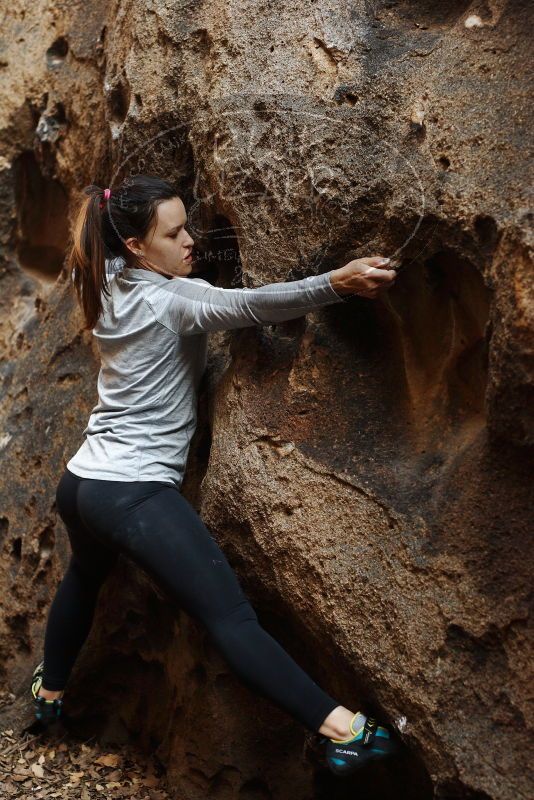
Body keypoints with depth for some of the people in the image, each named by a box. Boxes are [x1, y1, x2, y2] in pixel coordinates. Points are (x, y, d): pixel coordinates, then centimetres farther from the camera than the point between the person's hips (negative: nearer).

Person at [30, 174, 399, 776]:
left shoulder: (111, 289, 11)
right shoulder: (169, 299, -13)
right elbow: (247, 306, -30)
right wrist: (335, 284, -40)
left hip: (80, 483, 9)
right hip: (135, 494, -9)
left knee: (83, 577, 35)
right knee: (231, 617, -18)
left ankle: (49, 691, 54)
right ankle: (341, 730, -22)